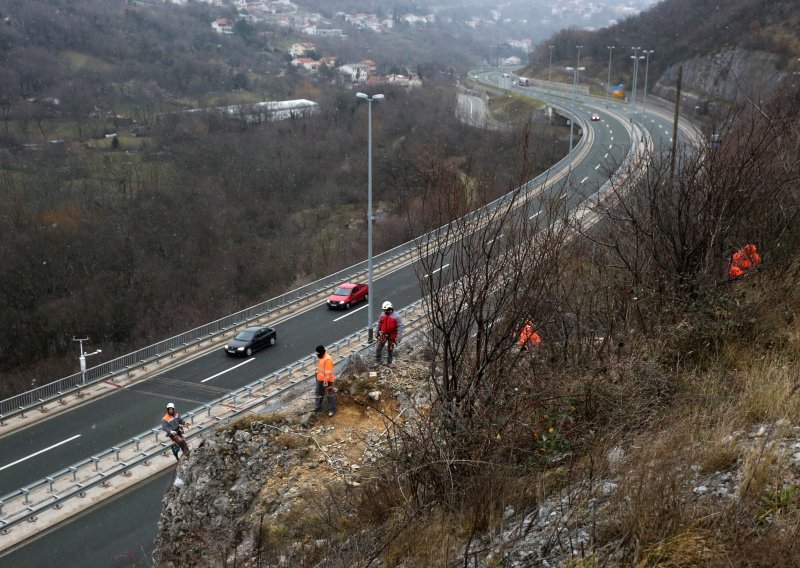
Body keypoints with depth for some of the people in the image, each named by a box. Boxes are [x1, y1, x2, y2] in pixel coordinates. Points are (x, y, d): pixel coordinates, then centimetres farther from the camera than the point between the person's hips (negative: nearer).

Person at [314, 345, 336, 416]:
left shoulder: (327, 359, -27)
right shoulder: (321, 357, 3)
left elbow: (328, 372, -26)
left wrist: (326, 381, -24)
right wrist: (318, 376, 22)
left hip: (327, 380, -10)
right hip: (320, 379, 10)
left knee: (330, 395, 4)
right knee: (319, 393, 20)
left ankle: (332, 410, 15)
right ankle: (318, 407, 34)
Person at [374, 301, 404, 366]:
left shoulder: (396, 317, -16)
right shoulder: (382, 315, -3)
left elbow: (400, 328, -14)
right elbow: (378, 324, 9)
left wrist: (398, 338, -16)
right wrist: (376, 333, 11)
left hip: (391, 336, -3)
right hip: (383, 335, 3)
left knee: (390, 350, 11)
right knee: (378, 348, 2)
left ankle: (389, 363, 26)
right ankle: (378, 361, 17)